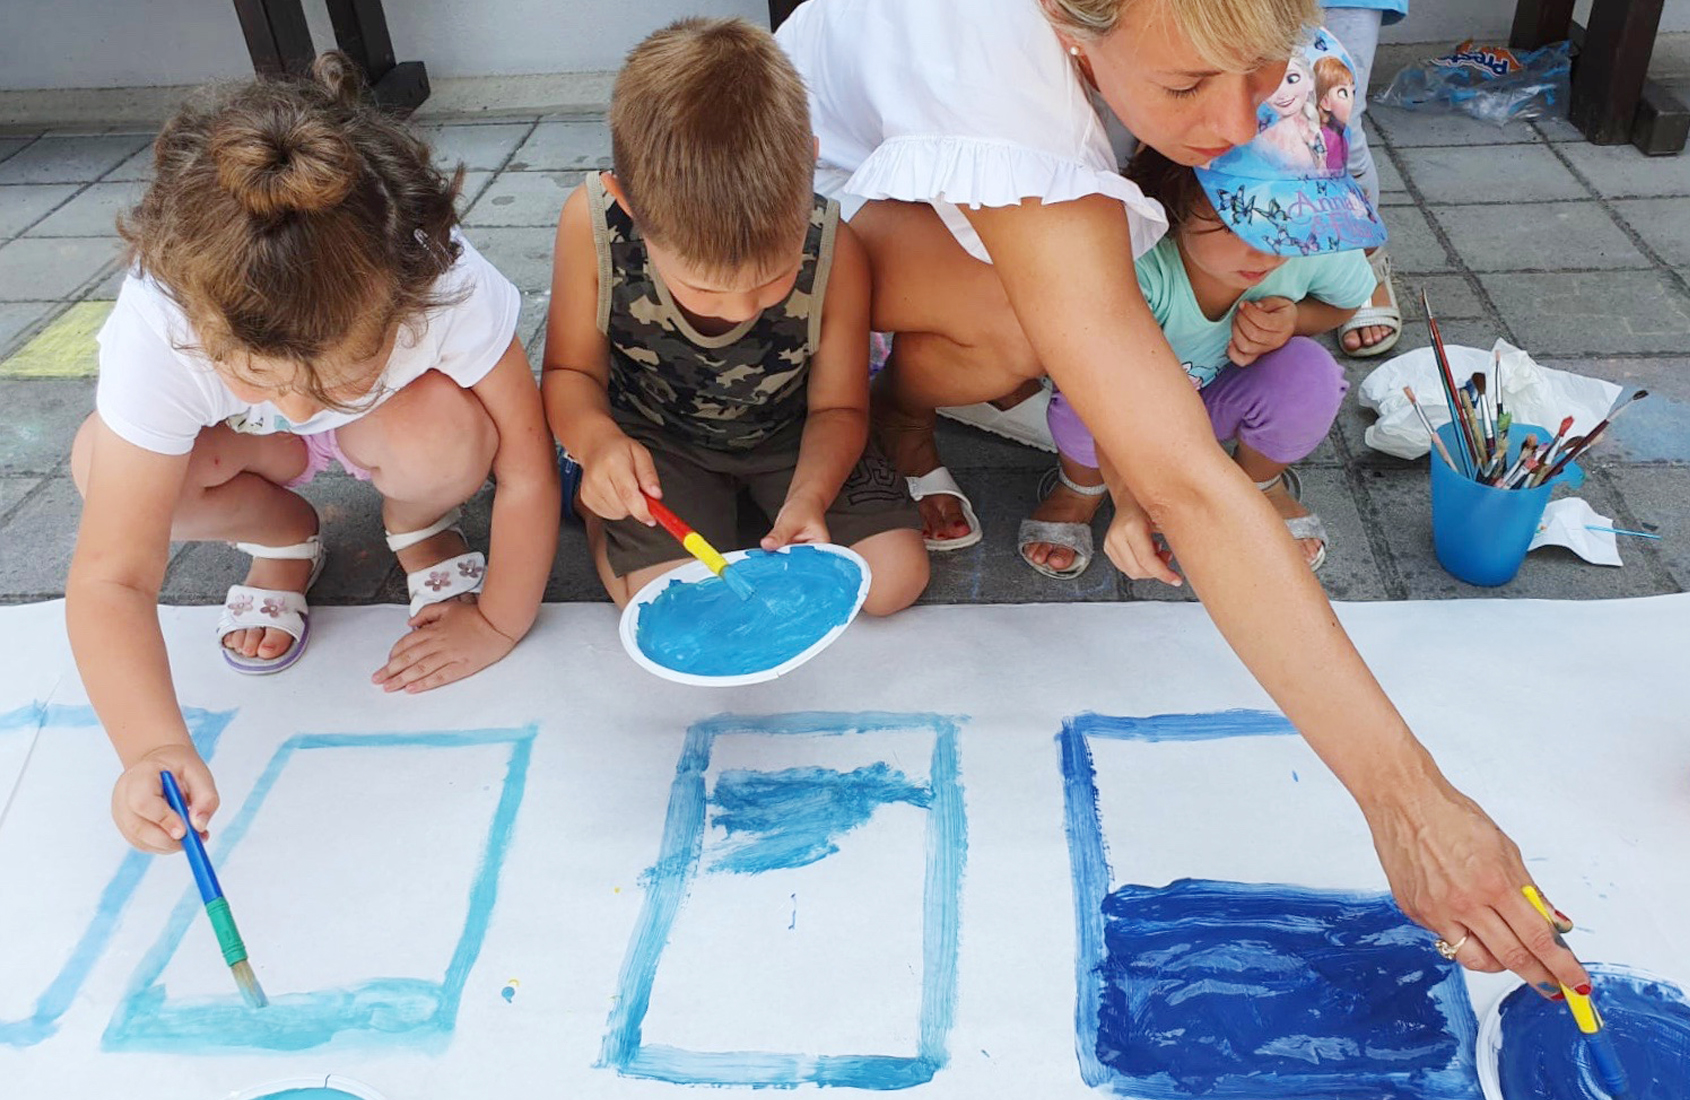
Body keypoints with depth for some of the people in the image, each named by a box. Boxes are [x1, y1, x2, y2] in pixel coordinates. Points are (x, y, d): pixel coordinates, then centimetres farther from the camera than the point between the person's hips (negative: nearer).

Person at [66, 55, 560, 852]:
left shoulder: (449, 287, -41)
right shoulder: (156, 336, -38)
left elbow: (527, 471, -28)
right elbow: (111, 578, -37)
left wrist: (498, 624, -22)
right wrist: (154, 747, -52)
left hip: (396, 422, -1)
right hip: (247, 442, 1)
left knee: (444, 436, -37)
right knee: (102, 463, -29)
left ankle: (417, 530, 0)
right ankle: (283, 540, 1)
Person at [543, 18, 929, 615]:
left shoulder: (834, 250, -29)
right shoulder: (592, 225, -29)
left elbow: (837, 408, -13)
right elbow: (570, 373, -13)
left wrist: (809, 495, -32)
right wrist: (596, 440, -35)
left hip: (786, 431, 2)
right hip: (653, 436, -1)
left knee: (896, 577, -9)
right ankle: (602, 503, 12)